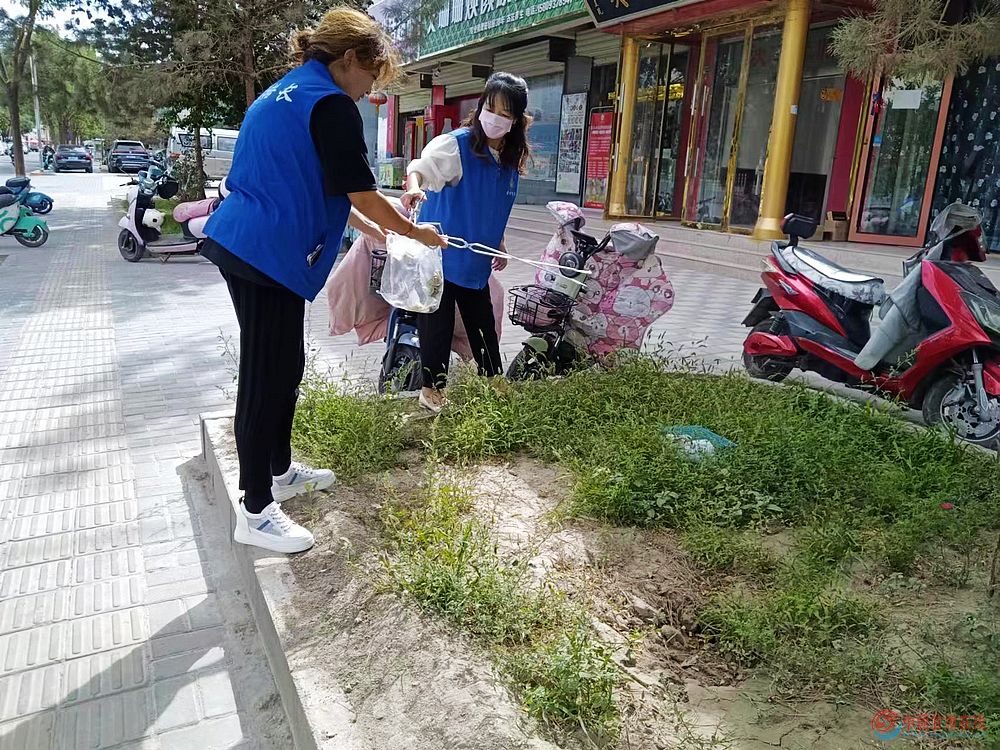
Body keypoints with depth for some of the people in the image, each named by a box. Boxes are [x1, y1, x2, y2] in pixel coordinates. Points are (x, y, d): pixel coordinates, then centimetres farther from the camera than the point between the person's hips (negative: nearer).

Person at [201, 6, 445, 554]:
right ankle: (255, 512, 8)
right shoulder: (331, 105, -11)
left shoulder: (285, 93, 20)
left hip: (240, 243, 10)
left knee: (284, 367, 18)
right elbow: (362, 194, -9)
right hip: (268, 256, -10)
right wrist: (416, 232, 6)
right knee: (265, 378, -3)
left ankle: (280, 471, 33)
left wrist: (367, 227, 28)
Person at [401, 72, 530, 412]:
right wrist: (414, 186, -54)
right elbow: (420, 165, -33)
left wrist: (499, 244, 21)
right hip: (439, 254, -6)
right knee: (438, 326, 1)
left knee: (483, 326, 14)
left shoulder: (511, 158, 5)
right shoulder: (456, 144, -15)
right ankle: (432, 390, 18)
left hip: (475, 260, 6)